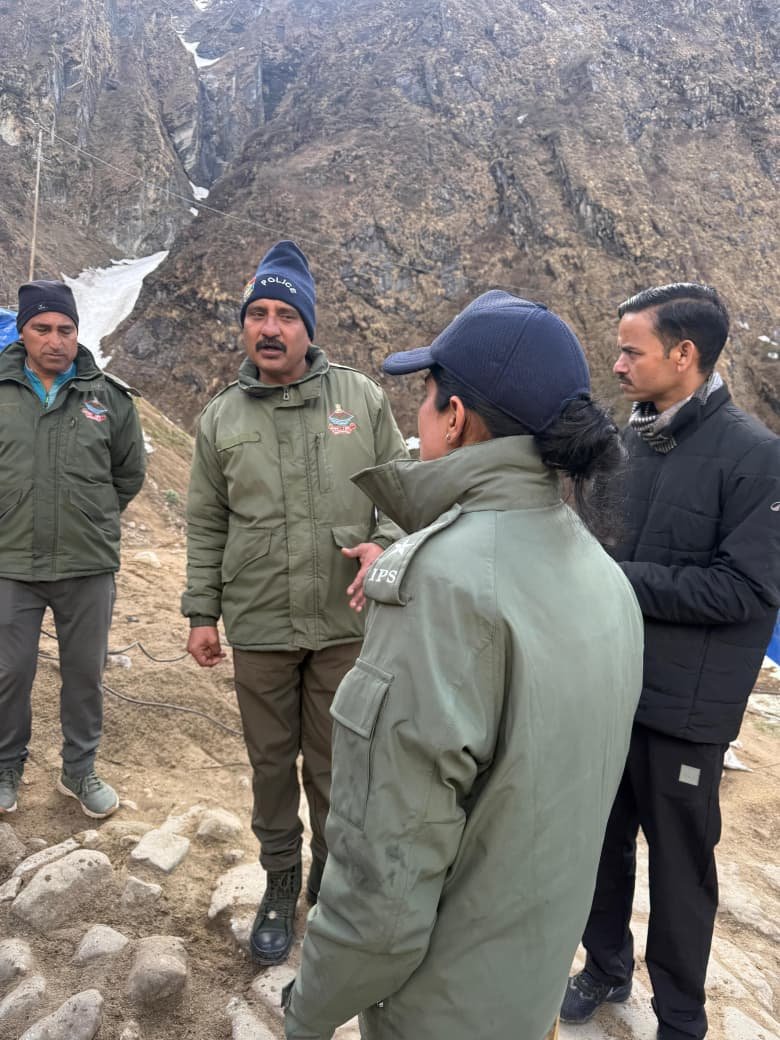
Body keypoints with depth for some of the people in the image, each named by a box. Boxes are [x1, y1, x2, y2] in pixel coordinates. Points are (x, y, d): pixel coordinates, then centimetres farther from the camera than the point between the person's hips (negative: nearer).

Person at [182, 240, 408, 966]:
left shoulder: (360, 397, -2)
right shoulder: (221, 417, 3)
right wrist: (202, 613, 6)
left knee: (334, 763, 14)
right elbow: (206, 525, 7)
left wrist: (384, 544, -15)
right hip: (258, 627, 1)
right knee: (270, 760, 16)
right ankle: (280, 879, 38)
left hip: (344, 622, -1)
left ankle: (333, 878, 39)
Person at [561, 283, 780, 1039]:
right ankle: (605, 966, 45)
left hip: (686, 705, -5)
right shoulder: (624, 444, 4)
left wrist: (619, 577, -20)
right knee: (603, 840, 20)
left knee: (679, 863, 13)